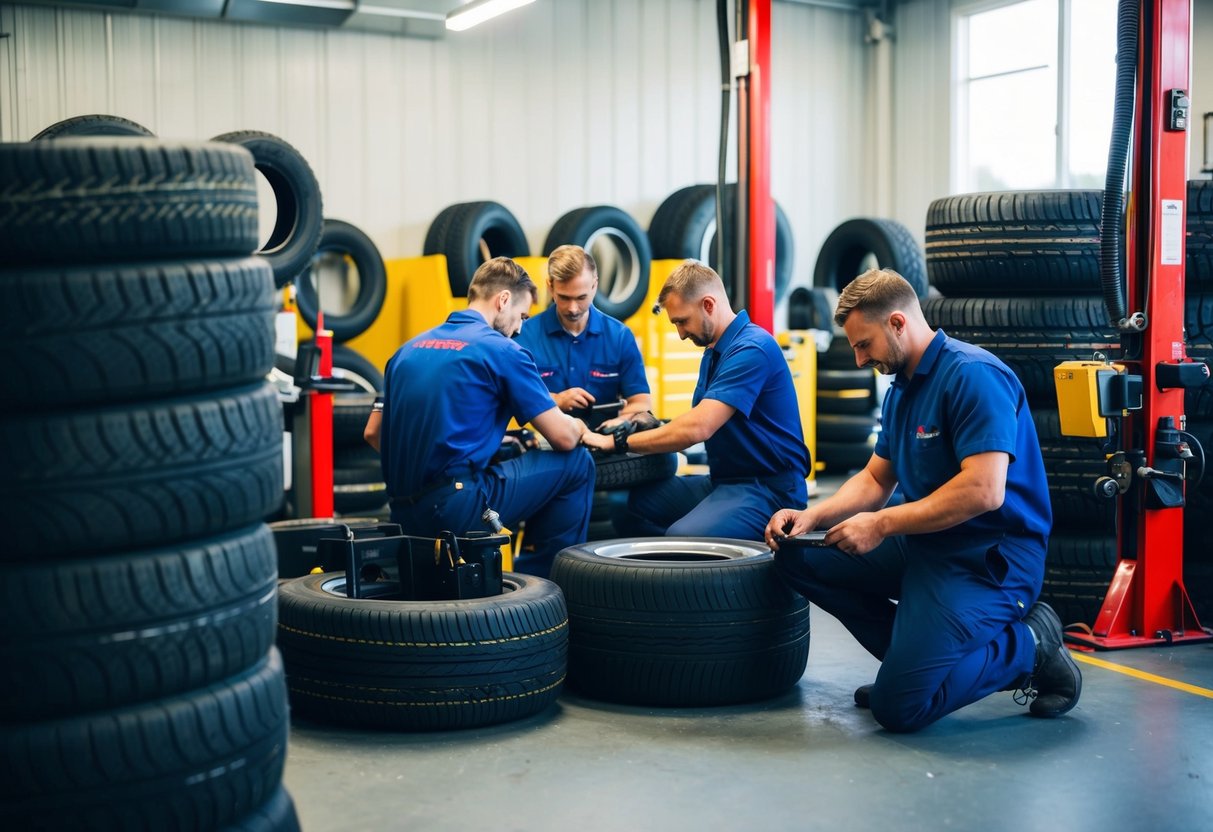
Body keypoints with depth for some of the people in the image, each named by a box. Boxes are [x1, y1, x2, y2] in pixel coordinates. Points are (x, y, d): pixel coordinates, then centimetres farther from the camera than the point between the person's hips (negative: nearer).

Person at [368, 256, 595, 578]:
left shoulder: (410, 348, 15)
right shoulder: (502, 350, -5)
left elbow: (373, 433, 19)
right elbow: (564, 438, -4)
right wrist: (578, 426, 19)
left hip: (404, 514, 8)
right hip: (456, 508, -8)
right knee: (576, 464, 5)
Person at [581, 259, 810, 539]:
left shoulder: (751, 350, -17)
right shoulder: (713, 352, 17)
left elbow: (697, 429, -24)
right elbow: (695, 424, 18)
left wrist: (618, 441, -16)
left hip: (768, 487, -9)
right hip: (723, 481, 10)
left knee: (683, 536, -34)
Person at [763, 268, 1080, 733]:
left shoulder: (972, 376, -18)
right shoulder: (902, 388, 12)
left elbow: (984, 491, -26)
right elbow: (875, 479, 16)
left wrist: (882, 524, -20)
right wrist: (814, 515, -2)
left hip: (989, 556, -10)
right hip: (924, 545, 10)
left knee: (899, 705, -18)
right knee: (800, 557, 2)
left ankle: (1028, 647, 2)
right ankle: (913, 653, 8)